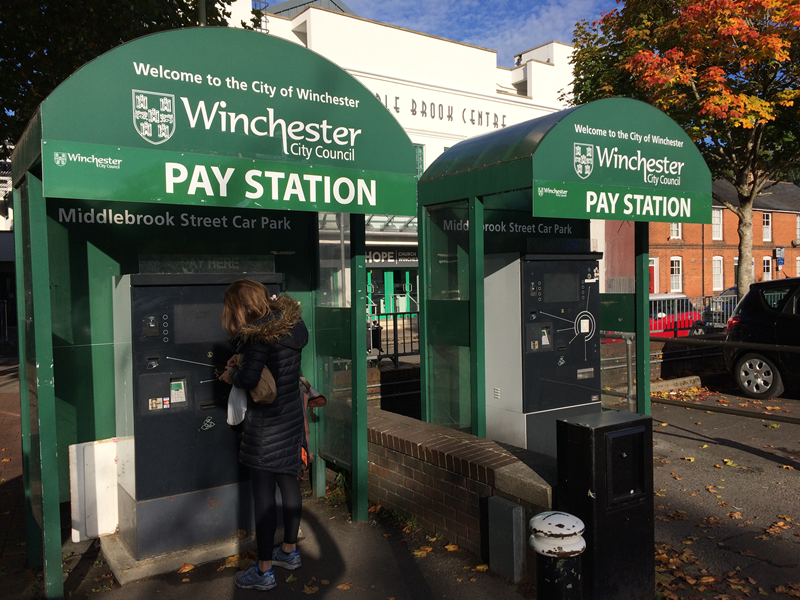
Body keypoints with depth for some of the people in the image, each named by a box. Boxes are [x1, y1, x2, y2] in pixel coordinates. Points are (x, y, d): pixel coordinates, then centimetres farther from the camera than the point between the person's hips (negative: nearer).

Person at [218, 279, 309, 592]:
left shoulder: (260, 335, -21)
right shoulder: (292, 324, 3)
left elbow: (249, 379, -26)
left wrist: (231, 374, -5)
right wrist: (242, 363, 8)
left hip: (266, 423, -8)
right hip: (293, 414, 8)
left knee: (263, 492, 1)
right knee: (289, 481, 18)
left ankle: (264, 571, 11)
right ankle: (290, 551, 35)